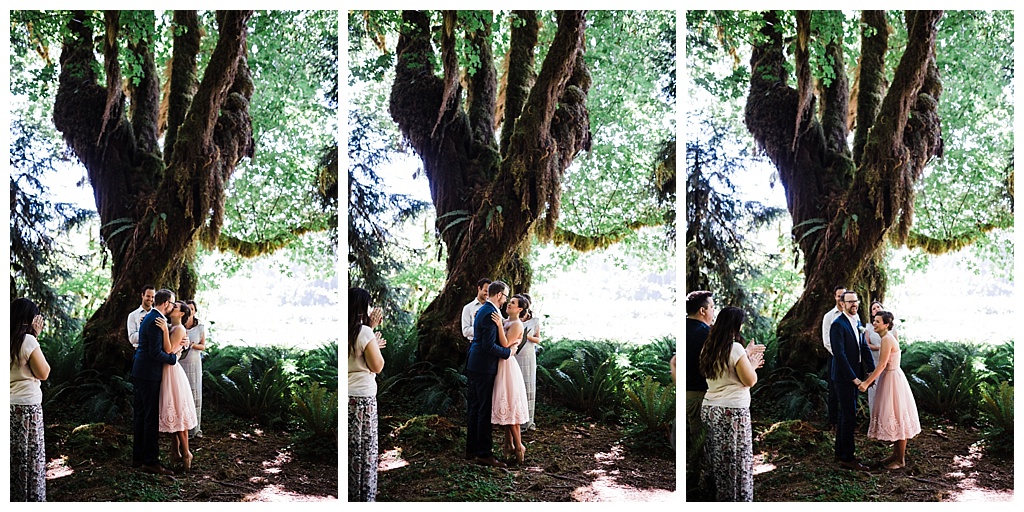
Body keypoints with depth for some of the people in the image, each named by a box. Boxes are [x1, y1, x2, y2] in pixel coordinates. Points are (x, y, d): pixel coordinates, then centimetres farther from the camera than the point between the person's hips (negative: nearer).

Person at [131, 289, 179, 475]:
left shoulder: (150, 317, 15)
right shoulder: (156, 321, -18)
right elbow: (156, 353, -22)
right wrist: (174, 358, -8)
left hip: (140, 372, 11)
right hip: (149, 374, -11)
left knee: (140, 415, 14)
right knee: (151, 417, -6)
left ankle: (138, 457, 21)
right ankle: (150, 462, -3)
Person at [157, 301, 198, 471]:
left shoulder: (179, 329, -12)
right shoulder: (170, 327, 14)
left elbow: (168, 350, -21)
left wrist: (165, 331, -28)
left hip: (172, 371, -9)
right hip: (166, 371, 9)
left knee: (177, 412, -6)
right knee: (172, 413, 12)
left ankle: (186, 454, -1)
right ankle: (175, 453, 19)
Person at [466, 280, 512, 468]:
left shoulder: (482, 310, 14)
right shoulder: (490, 314, -18)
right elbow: (489, 345, -22)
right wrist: (508, 352, -11)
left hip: (473, 365, 10)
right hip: (484, 367, -10)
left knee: (474, 408, 14)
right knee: (485, 410, -5)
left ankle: (472, 449, 21)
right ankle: (483, 454, -1)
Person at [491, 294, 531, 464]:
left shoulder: (517, 325, -11)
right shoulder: (505, 322, 14)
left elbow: (505, 344, -22)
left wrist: (499, 325, -29)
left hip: (507, 365, -9)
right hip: (500, 365, 9)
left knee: (509, 407, -7)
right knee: (505, 407, 11)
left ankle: (518, 447, -2)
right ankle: (509, 444, 16)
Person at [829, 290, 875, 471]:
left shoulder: (857, 322, 12)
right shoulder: (838, 325, -16)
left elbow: (864, 347, 11)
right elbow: (840, 354, -21)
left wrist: (872, 370, 1)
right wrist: (853, 378, -20)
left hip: (853, 376, 9)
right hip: (844, 377, -9)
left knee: (845, 414, 16)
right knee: (849, 416, -7)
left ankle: (841, 452, 26)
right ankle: (847, 458, -1)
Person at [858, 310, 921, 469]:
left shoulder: (887, 339, -20)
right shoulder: (887, 337, 9)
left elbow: (882, 365, -22)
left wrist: (867, 382, -20)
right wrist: (872, 377, 13)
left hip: (893, 379, -10)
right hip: (889, 378, 10)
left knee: (897, 417, -1)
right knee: (893, 416, 15)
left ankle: (901, 460, 8)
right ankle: (895, 455, 25)